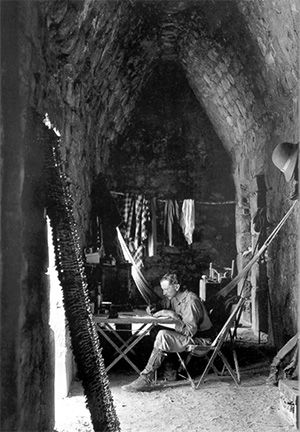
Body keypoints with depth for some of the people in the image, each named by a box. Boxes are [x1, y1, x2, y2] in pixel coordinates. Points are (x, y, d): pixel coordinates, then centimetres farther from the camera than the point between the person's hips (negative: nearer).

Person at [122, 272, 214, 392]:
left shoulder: (190, 301, -23)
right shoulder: (172, 297, 4)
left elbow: (190, 331, -27)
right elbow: (162, 306, 20)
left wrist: (173, 315, -28)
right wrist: (152, 309, -3)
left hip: (201, 339, -9)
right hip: (188, 333, 9)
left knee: (163, 336, -26)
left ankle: (145, 379, -25)